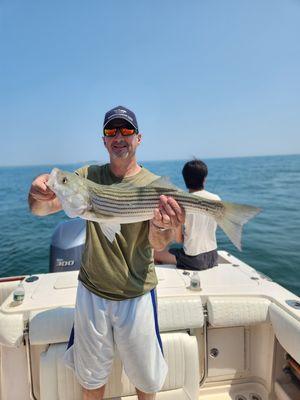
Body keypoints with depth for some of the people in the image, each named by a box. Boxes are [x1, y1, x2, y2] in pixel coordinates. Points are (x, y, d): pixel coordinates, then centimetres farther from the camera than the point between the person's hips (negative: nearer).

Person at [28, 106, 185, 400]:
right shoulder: (87, 176, -2)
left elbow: (157, 244, -20)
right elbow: (41, 210, -10)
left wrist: (162, 227, -43)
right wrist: (39, 193, -33)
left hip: (136, 295, -1)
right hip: (91, 291, 2)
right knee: (91, 375, 22)